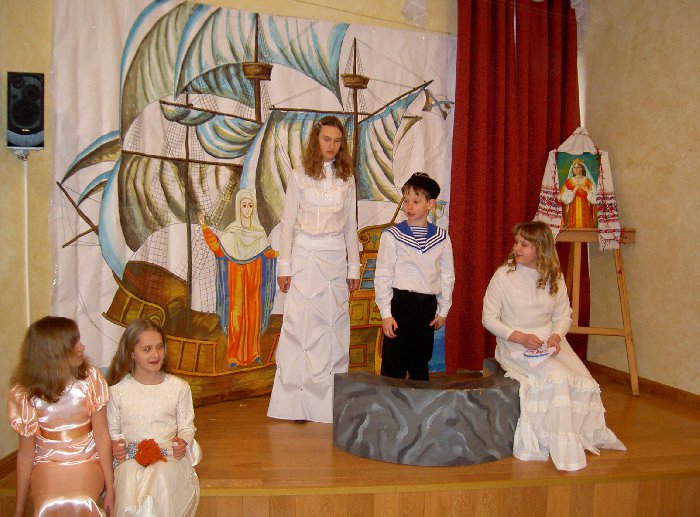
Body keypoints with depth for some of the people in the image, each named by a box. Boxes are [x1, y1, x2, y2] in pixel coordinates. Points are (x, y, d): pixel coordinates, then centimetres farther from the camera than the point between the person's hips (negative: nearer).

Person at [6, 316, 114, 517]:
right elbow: (26, 452, 0)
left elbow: (102, 436, -6)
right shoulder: (24, 393, -8)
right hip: (47, 464, 0)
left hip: (87, 462, 0)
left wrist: (110, 488, -6)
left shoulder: (90, 378, -9)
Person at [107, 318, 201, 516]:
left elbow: (186, 426, 10)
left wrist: (182, 441, -11)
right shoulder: (117, 390, 3)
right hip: (130, 457, 0)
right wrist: (115, 443, -8)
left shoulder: (179, 387, 4)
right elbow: (112, 428, 13)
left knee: (161, 477, -33)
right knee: (129, 482, -33)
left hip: (169, 455, 0)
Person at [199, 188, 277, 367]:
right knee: (236, 313, -4)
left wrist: (274, 254, -10)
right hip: (237, 276, -2)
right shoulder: (231, 231, 1)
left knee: (254, 312, 5)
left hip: (254, 275, 2)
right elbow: (218, 247, -9)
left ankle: (253, 352, 16)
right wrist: (205, 228, -16)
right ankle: (235, 355, 4)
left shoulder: (259, 232, 9)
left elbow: (266, 252, 8)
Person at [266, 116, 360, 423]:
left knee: (335, 328, 4)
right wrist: (284, 266, -3)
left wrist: (354, 267, 9)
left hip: (336, 258, 3)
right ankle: (295, 402, 5)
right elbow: (288, 222, 1)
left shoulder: (346, 178, 8)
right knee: (300, 327, -2)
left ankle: (331, 400, 14)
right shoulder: (300, 176, 1)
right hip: (305, 257, -2)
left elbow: (350, 224, 11)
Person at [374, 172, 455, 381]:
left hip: (428, 304, 3)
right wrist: (386, 314, -10)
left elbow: (447, 276, 10)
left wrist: (443, 310, 8)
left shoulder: (441, 238, 5)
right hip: (400, 302, -3)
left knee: (421, 362, 15)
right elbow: (383, 276, -5)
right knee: (394, 365, -1)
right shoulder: (392, 236, -4)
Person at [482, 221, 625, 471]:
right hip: (515, 346, -4)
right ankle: (563, 450, -18)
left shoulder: (555, 278, 6)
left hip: (550, 343, 5)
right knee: (557, 378, -29)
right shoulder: (503, 275, -6)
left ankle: (586, 436, 9)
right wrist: (520, 337, -16)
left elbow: (564, 315, 12)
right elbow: (489, 318, -4)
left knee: (587, 385, -15)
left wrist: (556, 336, -10)